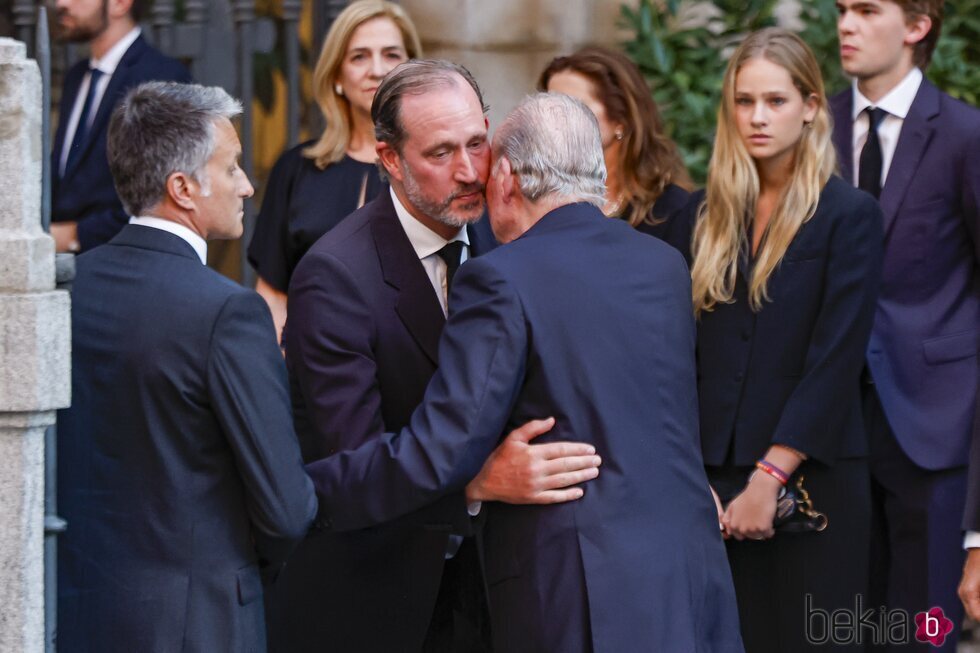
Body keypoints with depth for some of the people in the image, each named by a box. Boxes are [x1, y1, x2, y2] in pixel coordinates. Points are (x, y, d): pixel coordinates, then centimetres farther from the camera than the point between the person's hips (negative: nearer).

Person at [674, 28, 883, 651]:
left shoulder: (849, 214, -3)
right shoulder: (705, 214, 10)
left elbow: (835, 360, -10)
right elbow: (686, 349, 9)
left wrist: (769, 478, -15)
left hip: (810, 481, -3)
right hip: (714, 479, 4)